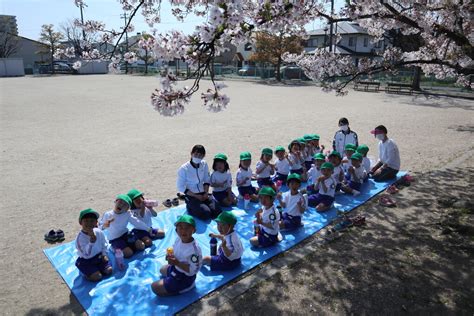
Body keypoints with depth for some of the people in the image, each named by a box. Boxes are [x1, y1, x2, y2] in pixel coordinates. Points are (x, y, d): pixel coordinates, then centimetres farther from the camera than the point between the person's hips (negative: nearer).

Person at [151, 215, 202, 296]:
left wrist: (177, 263, -37)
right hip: (175, 268, 9)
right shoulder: (179, 239, -13)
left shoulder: (194, 249, -37)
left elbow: (193, 270, -32)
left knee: (155, 287, -5)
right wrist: (170, 255, -15)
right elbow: (175, 251, 8)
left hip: (184, 278, -9)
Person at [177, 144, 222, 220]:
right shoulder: (183, 169, -15)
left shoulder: (204, 164, -1)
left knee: (217, 212, -13)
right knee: (206, 214, -24)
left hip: (203, 194, 5)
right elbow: (181, 187, -11)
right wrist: (196, 196, -14)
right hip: (191, 196, -5)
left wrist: (206, 193, -6)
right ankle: (191, 209, 3)